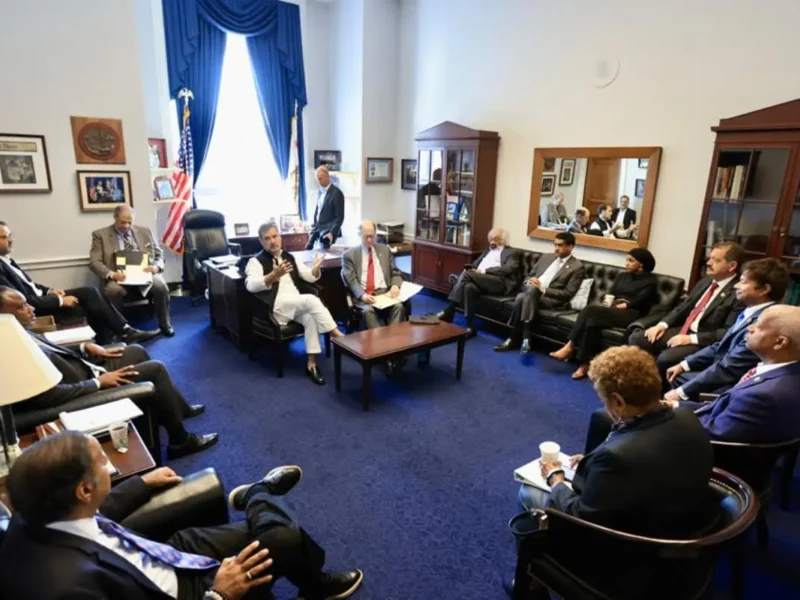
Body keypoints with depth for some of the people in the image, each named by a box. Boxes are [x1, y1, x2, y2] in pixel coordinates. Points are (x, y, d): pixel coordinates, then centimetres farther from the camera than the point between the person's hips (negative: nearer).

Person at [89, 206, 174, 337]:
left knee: (160, 286, -31)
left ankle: (165, 324, -10)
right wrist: (112, 274, -20)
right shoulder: (100, 235, 8)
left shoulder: (145, 232, 15)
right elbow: (94, 262, 1)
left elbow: (159, 255, 17)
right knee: (113, 290, -36)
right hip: (119, 276, -1)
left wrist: (156, 267, -8)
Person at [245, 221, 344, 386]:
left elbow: (310, 277, 15)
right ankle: (338, 336, -25)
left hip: (299, 305, 5)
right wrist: (274, 276, -31)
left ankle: (311, 363, -24)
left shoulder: (289, 258, 20)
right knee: (311, 300, -29)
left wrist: (316, 267, -8)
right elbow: (251, 285, -16)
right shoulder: (256, 261, 3)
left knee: (311, 317, -29)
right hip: (276, 306, -5)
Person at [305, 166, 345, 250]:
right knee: (308, 249, 3)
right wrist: (314, 227, 13)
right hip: (318, 228, 7)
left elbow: (340, 217, -14)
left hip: (328, 230, -7)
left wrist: (332, 233, -21)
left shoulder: (337, 193, -13)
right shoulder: (319, 191, 9)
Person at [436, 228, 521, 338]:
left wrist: (484, 271, -13)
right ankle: (470, 327, -32)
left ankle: (449, 311, -23)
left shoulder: (512, 252, 13)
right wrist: (470, 269, -1)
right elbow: (474, 264, 26)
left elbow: (508, 269, -6)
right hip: (480, 279, 6)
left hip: (499, 282, -6)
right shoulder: (487, 251, 34)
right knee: (469, 287, -33)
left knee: (466, 274, -28)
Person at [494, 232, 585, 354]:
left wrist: (543, 289, -14)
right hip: (530, 291, 4)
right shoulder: (546, 257, 22)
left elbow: (568, 294, -4)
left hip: (550, 298, -4)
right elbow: (530, 276, 24)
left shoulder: (577, 267, 4)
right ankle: (525, 338, -27)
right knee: (521, 297, -32)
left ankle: (514, 339, -29)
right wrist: (530, 281, -2)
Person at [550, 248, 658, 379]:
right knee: (593, 321, -33)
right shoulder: (622, 276, 27)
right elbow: (611, 294, 15)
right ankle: (586, 364, -35)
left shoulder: (650, 281, 9)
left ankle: (570, 347, -25)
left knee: (591, 309, -31)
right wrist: (609, 303, -6)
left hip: (630, 315, -5)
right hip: (612, 311, 5)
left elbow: (639, 302, -4)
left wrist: (622, 305, -12)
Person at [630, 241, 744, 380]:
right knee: (636, 338, -6)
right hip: (682, 330, 8)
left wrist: (692, 338, -22)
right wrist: (663, 324, -1)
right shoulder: (706, 281, 13)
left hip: (704, 341, -8)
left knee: (665, 358, -32)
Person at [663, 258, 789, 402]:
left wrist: (682, 392, -21)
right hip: (723, 376, 9)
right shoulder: (752, 313, 5)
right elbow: (721, 346, 15)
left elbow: (728, 369, -26)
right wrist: (684, 364, 8)